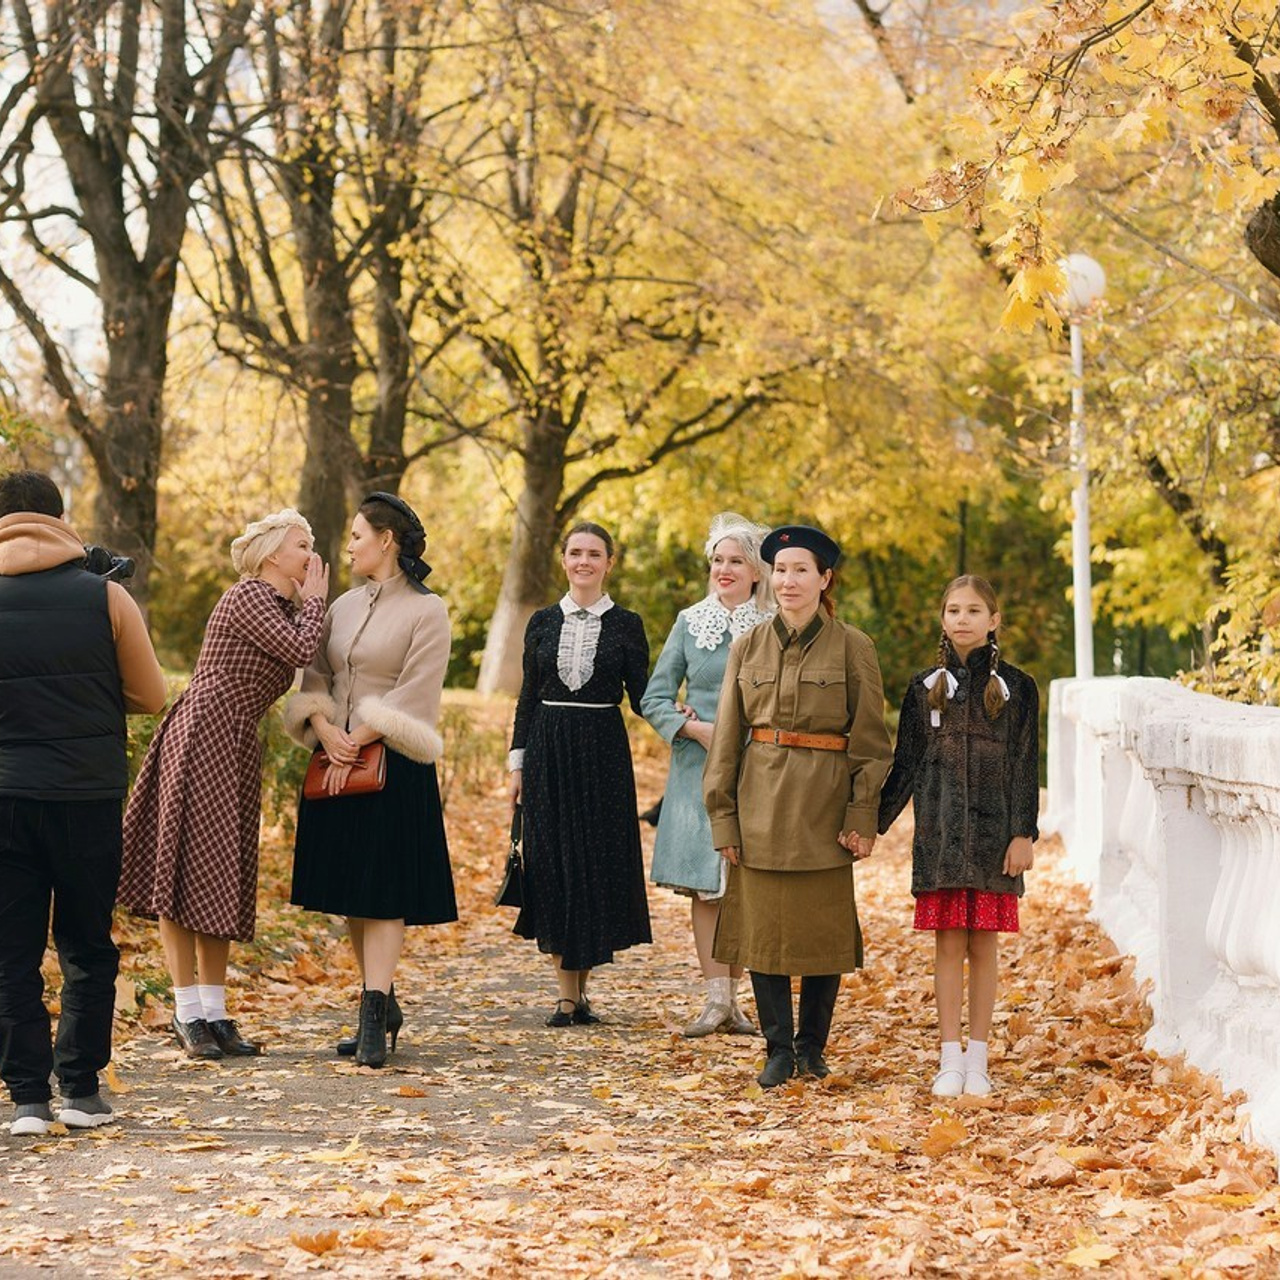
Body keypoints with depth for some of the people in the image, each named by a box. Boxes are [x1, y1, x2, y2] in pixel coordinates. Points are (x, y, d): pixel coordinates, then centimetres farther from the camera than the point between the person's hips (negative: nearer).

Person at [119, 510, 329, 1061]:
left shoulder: (281, 607, 17)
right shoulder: (247, 597, -10)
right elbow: (302, 650, -20)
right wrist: (314, 600, -6)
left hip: (236, 747, 10)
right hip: (201, 738, -10)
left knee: (222, 880, 8)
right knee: (185, 871, -4)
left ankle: (213, 1014, 10)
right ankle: (188, 1014, -2)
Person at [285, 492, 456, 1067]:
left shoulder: (426, 611, -6)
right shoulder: (344, 606, 13)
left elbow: (412, 695, -13)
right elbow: (315, 680, 9)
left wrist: (358, 743, -16)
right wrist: (326, 730, -10)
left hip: (392, 767, -7)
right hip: (336, 762, 7)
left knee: (383, 893, -8)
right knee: (350, 895, 8)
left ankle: (373, 1019, -11)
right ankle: (383, 1005, 16)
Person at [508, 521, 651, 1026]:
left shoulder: (626, 625, 2)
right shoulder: (543, 622, 6)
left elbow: (640, 697, 2)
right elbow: (528, 695, 9)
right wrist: (517, 760, 5)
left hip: (602, 754, -1)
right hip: (548, 752, 1)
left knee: (599, 866, 0)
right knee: (551, 865, 0)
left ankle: (578, 986, 10)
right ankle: (566, 991, 5)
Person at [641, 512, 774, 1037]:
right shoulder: (690, 623, 7)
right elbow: (654, 699, 6)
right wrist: (696, 728, -10)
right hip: (699, 767, 1)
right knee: (704, 884, -3)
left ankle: (731, 996, 9)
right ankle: (716, 998, -2)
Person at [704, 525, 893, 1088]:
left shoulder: (852, 648, -1)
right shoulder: (749, 647, 6)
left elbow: (870, 740, 0)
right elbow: (727, 738, 7)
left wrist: (863, 816, -6)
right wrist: (722, 816, 2)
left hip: (824, 803, -2)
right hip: (760, 803, 2)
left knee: (823, 930, 3)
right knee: (763, 927, 2)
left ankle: (812, 1046, 20)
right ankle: (779, 1051, 12)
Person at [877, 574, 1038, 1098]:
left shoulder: (1016, 688, 3)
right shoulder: (924, 688, 7)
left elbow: (1025, 769, 1)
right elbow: (905, 766, 9)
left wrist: (1023, 835, -6)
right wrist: (871, 822, 5)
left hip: (993, 832, -1)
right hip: (940, 832, 1)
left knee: (982, 945, 2)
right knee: (948, 944, 0)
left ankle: (977, 1060, 8)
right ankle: (950, 1060, 4)